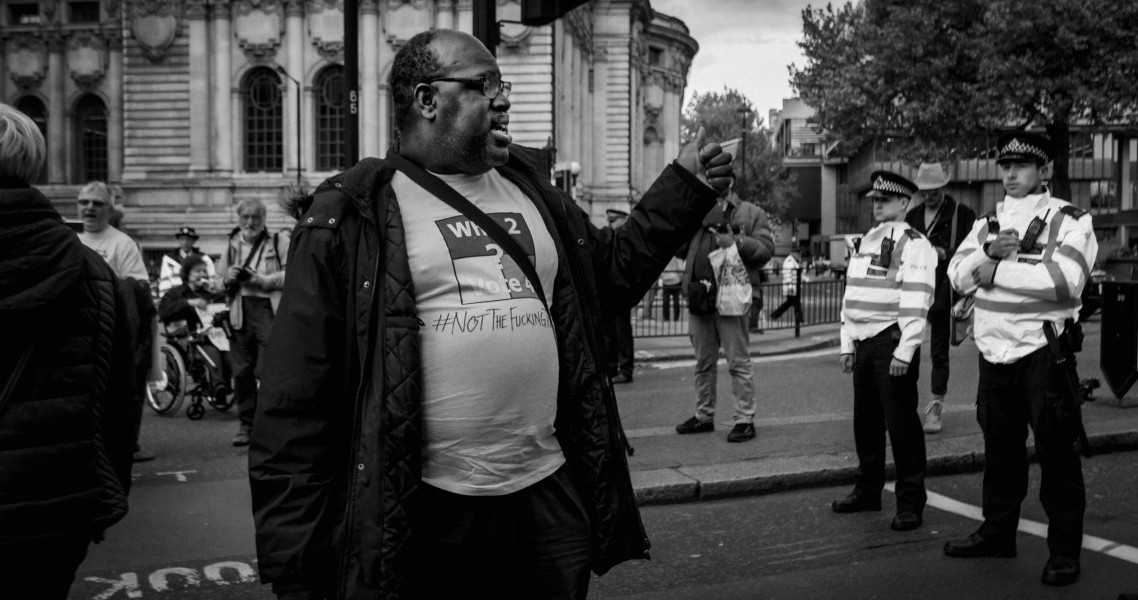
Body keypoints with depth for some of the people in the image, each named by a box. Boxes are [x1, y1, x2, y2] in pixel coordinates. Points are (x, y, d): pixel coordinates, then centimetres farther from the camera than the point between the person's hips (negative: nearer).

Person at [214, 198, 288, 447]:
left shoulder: (279, 242, 5)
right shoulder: (232, 245, 19)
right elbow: (217, 284, 23)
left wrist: (261, 280, -13)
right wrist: (227, 280, 0)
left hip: (269, 310, -4)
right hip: (239, 313, 4)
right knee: (241, 371, 5)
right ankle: (246, 424, 17)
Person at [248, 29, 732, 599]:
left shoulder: (529, 189, 12)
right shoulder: (351, 217, -7)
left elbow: (612, 269, 24)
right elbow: (295, 399, -8)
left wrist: (685, 183, 16)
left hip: (549, 495, 5)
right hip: (418, 514, -5)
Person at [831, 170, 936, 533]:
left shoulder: (915, 245, -8)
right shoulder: (866, 242, 16)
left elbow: (916, 303, -15)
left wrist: (904, 352, -19)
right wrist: (847, 344, 14)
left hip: (892, 343, -7)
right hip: (863, 343, 8)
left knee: (901, 424, -2)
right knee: (865, 421, 15)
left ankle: (910, 503, 8)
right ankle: (868, 490, 29)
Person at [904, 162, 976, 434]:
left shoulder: (962, 214, 0)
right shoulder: (912, 215, 15)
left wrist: (944, 253, -16)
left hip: (942, 292, -4)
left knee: (939, 352, 1)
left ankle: (936, 408, 7)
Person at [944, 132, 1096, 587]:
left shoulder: (1070, 222, -6)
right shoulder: (987, 223, 15)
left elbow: (1065, 279, -22)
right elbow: (957, 276, 5)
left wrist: (998, 270, -16)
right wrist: (988, 251, -14)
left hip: (1044, 353, -6)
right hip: (994, 352, 6)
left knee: (1057, 455, 0)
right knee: (1000, 450, 16)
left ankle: (1064, 551, 11)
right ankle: (997, 532, 30)